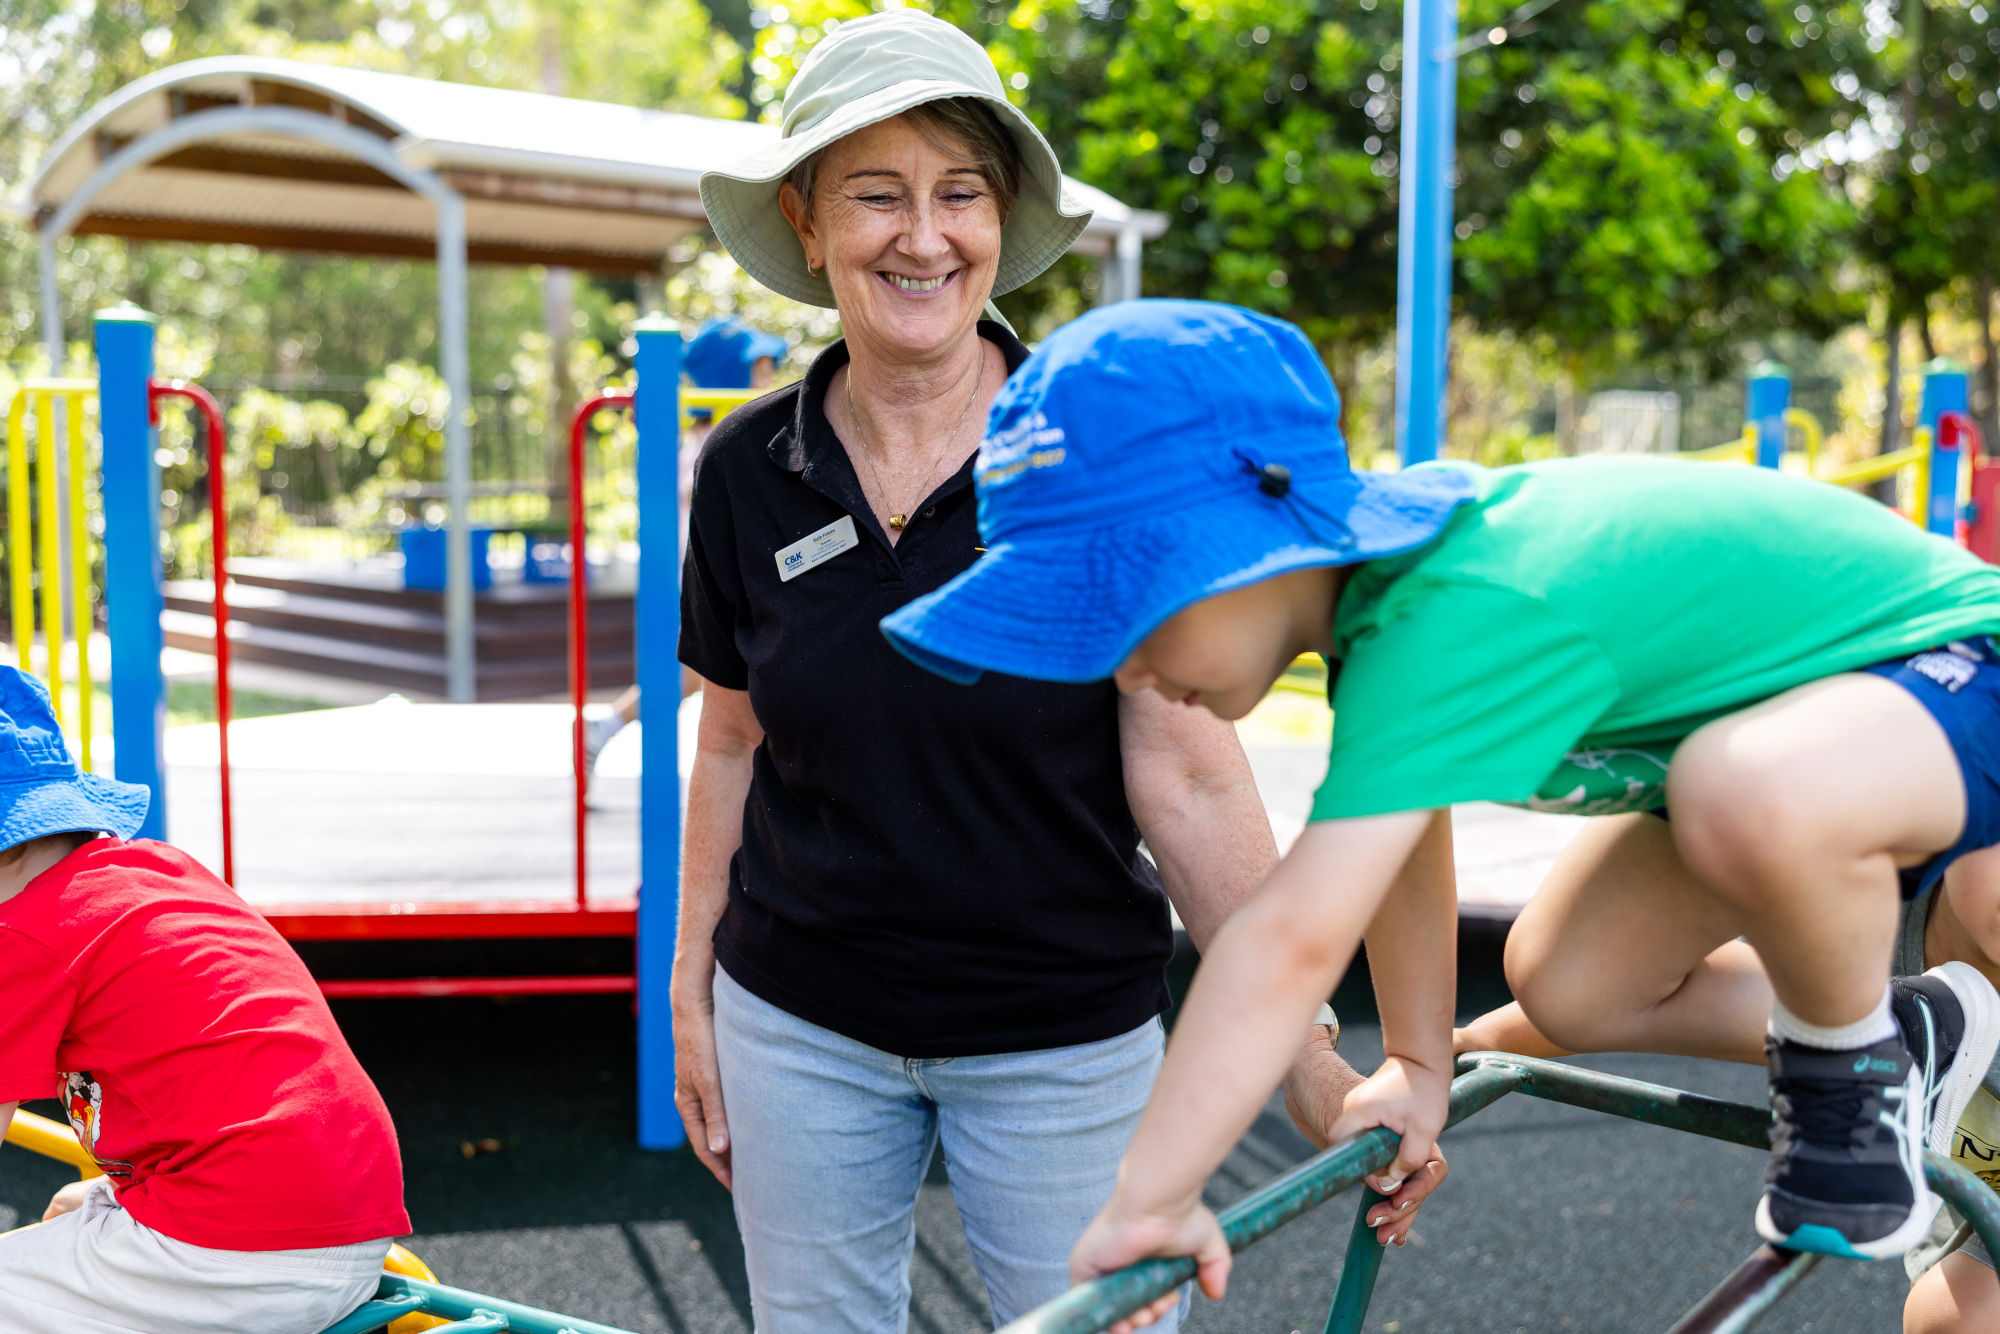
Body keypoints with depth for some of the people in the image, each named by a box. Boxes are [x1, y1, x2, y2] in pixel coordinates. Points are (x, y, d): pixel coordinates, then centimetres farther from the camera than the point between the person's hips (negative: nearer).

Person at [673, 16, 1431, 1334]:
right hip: (800, 1026, 3)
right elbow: (733, 747, 7)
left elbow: (1189, 779, -12)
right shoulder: (751, 470, -4)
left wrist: (1312, 1063, -13)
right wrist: (691, 991, 10)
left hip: (1063, 1034, -2)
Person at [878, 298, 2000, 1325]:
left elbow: (1294, 940, -42)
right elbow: (1404, 845, 2)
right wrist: (1417, 1069, 7)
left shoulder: (1457, 623, -38)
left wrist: (1145, 1206, -36)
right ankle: (1905, 1016, 22)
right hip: (1764, 697, 9)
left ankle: (1861, 1066, -8)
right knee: (1568, 997, 0)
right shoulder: (1380, 549, -9)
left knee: (1754, 798, -40)